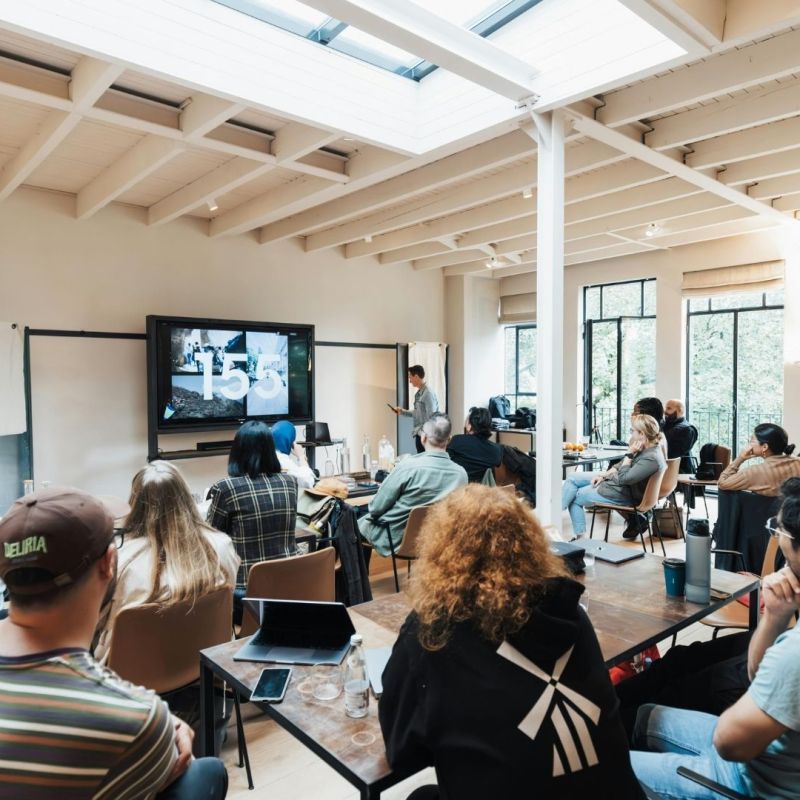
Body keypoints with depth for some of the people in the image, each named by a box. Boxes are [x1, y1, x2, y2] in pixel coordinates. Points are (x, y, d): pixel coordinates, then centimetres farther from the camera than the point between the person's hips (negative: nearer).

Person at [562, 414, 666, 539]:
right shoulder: (648, 446, -3)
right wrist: (603, 475, 3)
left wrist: (630, 454, -26)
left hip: (624, 495, -10)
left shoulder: (651, 458, -31)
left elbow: (623, 478, -31)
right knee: (573, 478, 9)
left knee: (575, 498, 0)